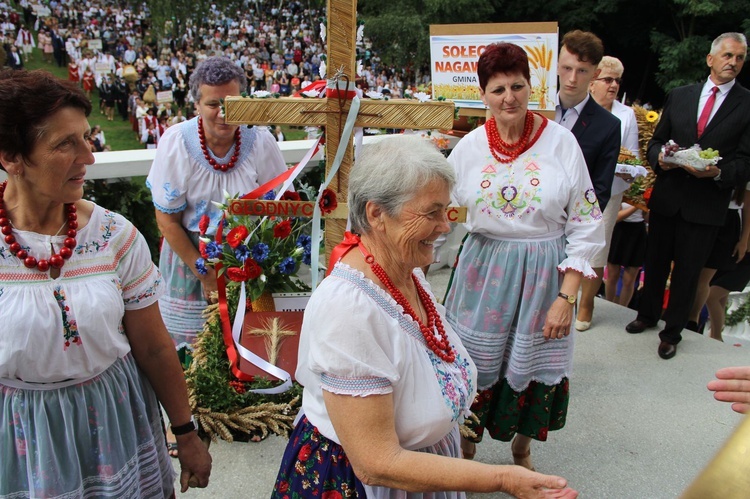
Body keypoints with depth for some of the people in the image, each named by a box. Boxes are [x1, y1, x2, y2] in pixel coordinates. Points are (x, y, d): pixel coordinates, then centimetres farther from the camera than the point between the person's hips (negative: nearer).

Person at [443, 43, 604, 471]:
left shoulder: (561, 142, -8)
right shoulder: (470, 146, -1)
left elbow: (586, 224, -7)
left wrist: (567, 296, -12)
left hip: (542, 274, -1)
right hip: (483, 271, 1)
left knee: (533, 369, 14)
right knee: (475, 366, 9)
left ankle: (522, 448, 45)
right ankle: (467, 448, 39)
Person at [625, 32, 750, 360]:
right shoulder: (679, 96, 7)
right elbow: (656, 141, 10)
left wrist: (717, 173, -23)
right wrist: (660, 158, -11)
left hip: (706, 205, -2)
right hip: (666, 197, 3)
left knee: (687, 272, 6)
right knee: (655, 262, 15)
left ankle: (672, 333, 23)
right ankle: (648, 315, 37)